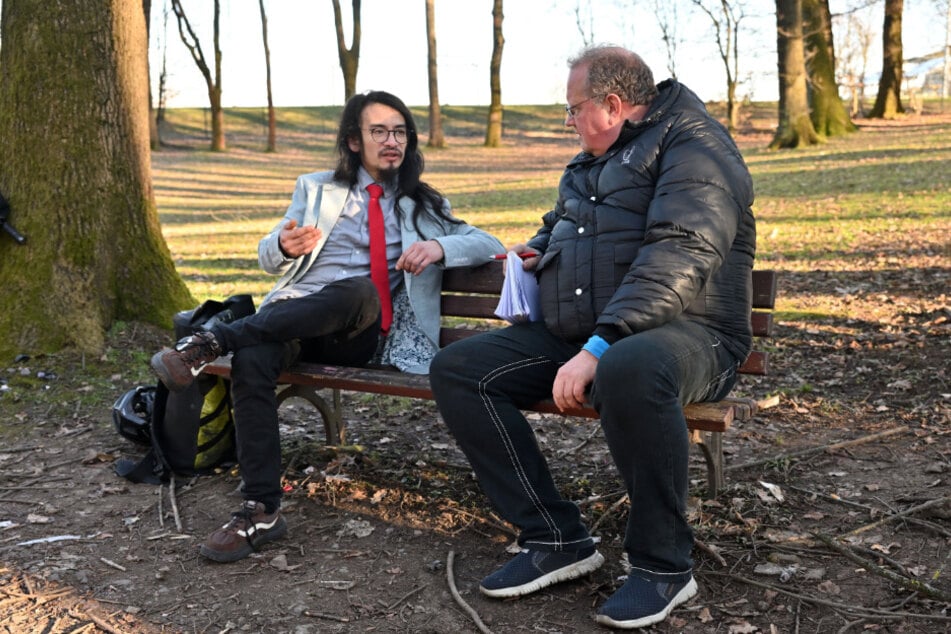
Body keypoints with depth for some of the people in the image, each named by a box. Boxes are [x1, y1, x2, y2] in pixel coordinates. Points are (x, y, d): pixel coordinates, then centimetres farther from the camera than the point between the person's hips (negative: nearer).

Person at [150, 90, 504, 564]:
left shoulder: (423, 206, 22)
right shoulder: (316, 188, 23)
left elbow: (489, 244, 13)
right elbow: (267, 258, 19)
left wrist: (440, 246, -9)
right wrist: (284, 245, -8)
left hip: (359, 334, -1)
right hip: (289, 314, 1)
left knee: (362, 290, -38)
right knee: (252, 360, -34)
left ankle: (212, 341, -35)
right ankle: (262, 510, -30)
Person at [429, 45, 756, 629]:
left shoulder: (692, 146, -6)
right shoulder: (590, 165, 23)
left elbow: (678, 257, -23)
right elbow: (563, 226, 43)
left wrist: (600, 347, -32)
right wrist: (539, 250, 19)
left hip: (684, 332, -8)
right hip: (577, 336, 8)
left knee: (628, 371, -43)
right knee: (457, 370, -7)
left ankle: (664, 564, -20)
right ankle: (557, 539, -8)